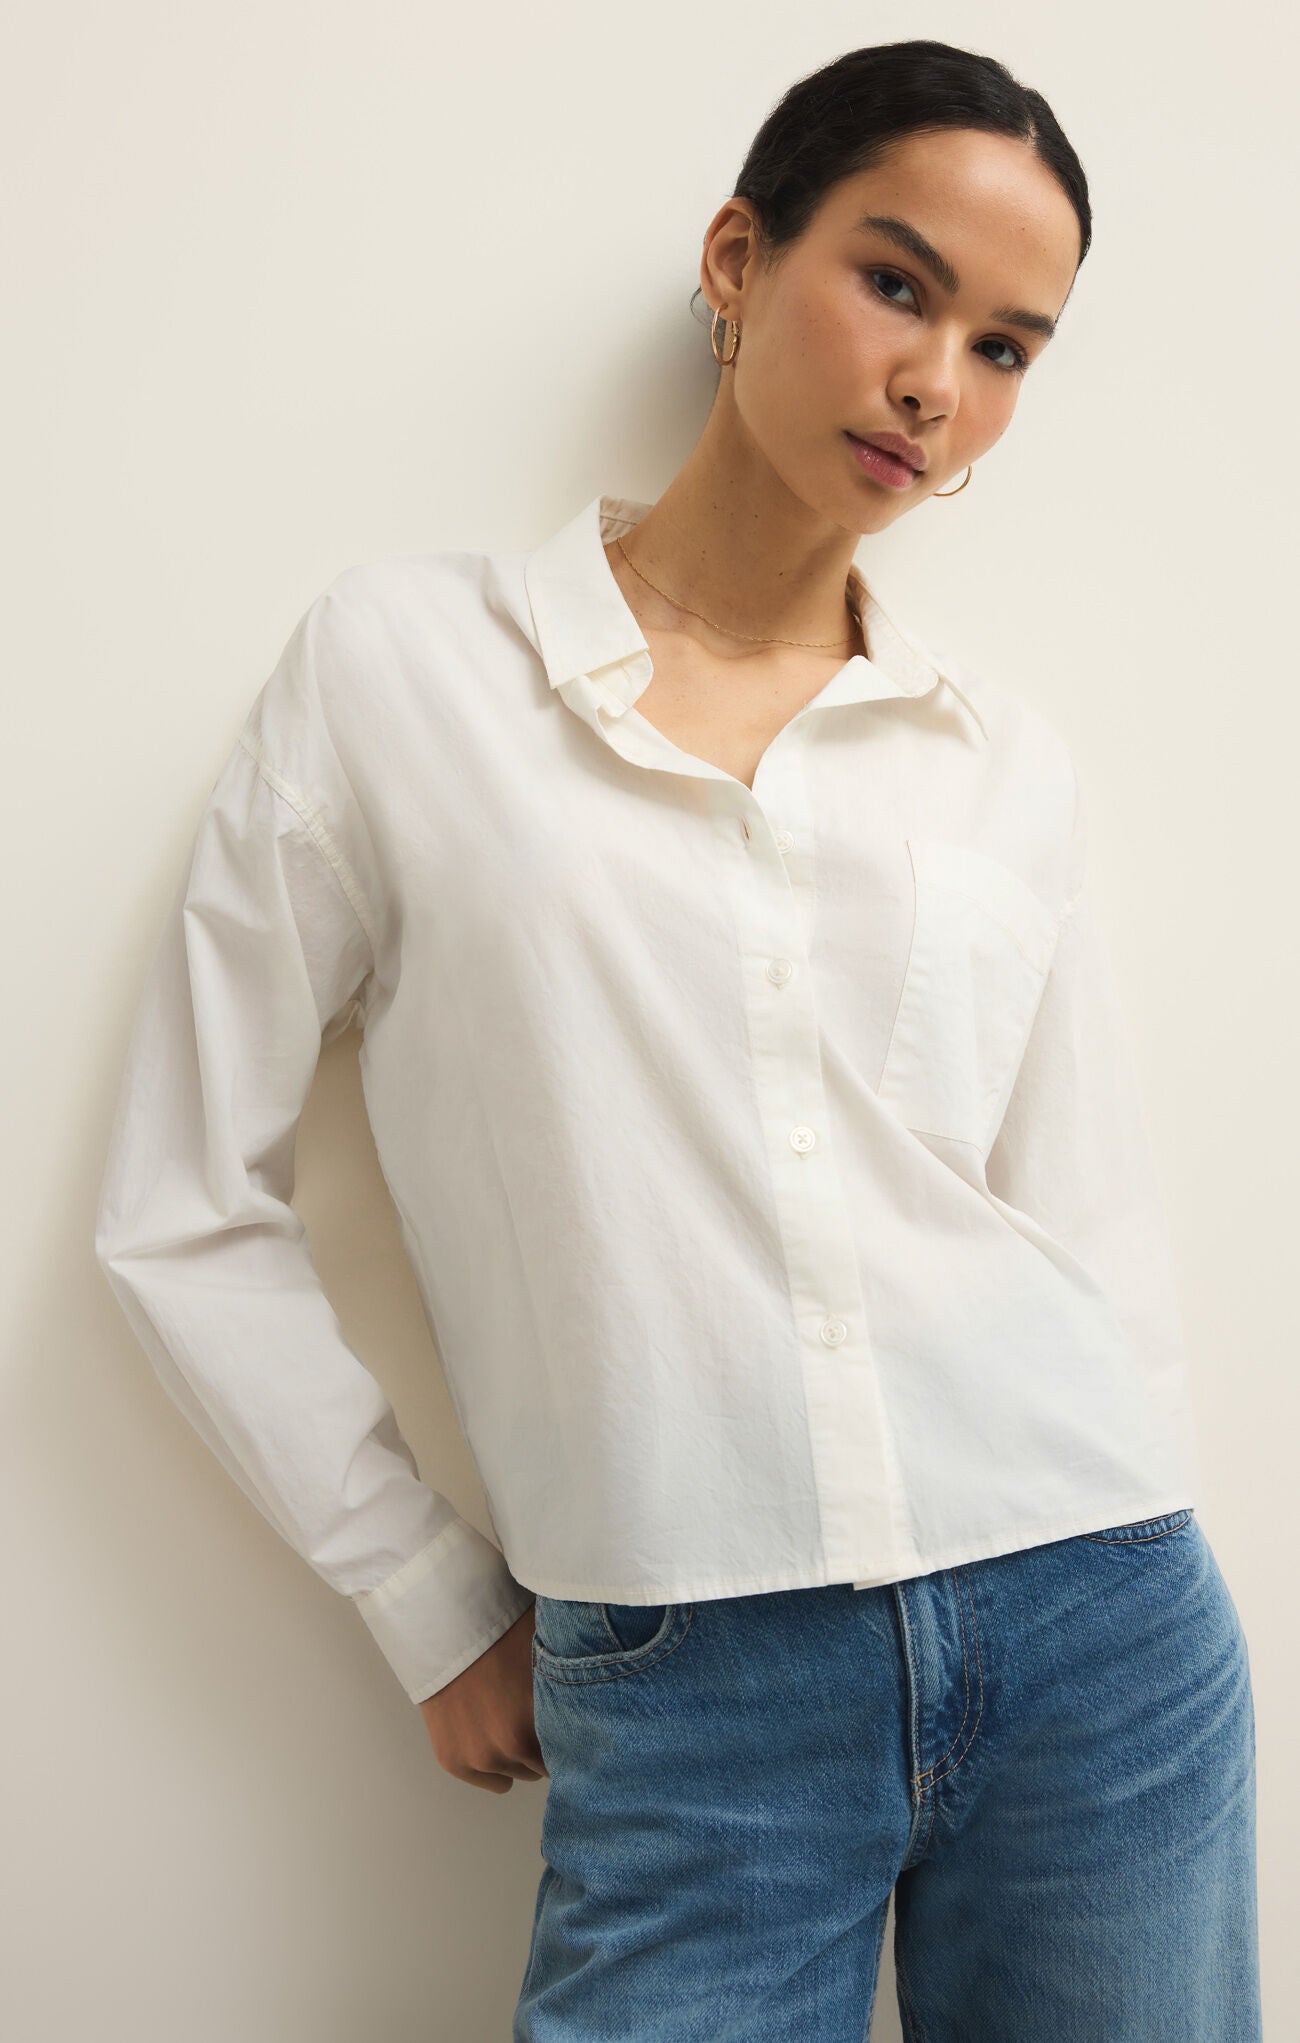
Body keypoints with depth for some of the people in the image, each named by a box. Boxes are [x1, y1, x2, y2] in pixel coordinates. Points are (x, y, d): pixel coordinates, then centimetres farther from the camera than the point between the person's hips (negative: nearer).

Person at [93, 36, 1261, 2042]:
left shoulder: (1009, 764, 7)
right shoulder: (402, 656, -2)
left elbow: (1102, 1251, 10)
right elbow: (186, 1214, 0)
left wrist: (1118, 1619, 9)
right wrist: (440, 1613, 3)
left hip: (1098, 1647, 3)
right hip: (687, 1708, -2)